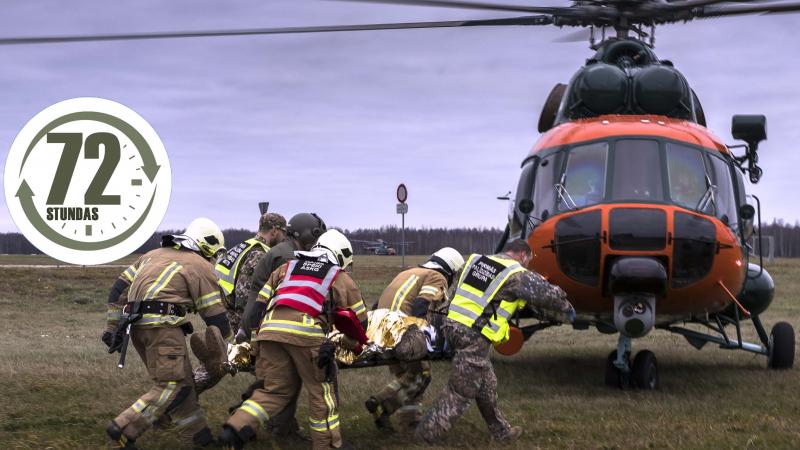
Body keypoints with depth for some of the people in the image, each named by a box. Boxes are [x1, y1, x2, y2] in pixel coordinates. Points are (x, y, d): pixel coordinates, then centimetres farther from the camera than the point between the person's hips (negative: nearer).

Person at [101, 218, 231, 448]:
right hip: (162, 326, -8)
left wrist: (113, 327, 22)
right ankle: (124, 429, -12)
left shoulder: (154, 255, 26)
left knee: (182, 380, 15)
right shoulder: (201, 267, 6)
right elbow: (216, 316, 3)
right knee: (173, 385, -7)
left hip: (137, 325, 8)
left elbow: (120, 288, 20)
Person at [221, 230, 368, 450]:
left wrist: (255, 337, 29)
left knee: (275, 389, 16)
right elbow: (360, 320, 26)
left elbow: (261, 301, 25)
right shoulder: (340, 278, 22)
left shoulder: (287, 268, 31)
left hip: (270, 329, 4)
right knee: (321, 389, 12)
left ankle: (236, 428, -1)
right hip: (305, 332, -4)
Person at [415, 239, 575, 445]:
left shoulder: (477, 261, 17)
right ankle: (426, 435, 0)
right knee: (461, 391, -1)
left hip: (454, 325, 8)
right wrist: (567, 312, 17)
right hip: (474, 335, -8)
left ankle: (501, 431, 29)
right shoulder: (517, 275, -3)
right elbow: (550, 295, 1)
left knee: (486, 384, 19)